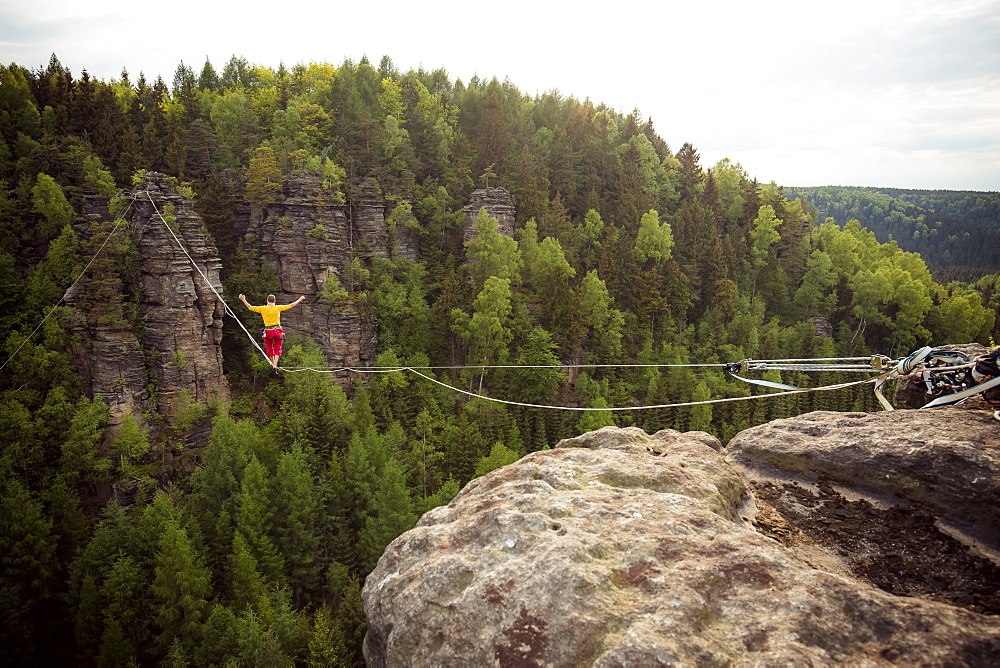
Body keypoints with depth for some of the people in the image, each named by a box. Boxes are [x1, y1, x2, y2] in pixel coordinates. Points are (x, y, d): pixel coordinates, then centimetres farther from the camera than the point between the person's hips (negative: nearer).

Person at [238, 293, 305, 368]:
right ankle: (275, 364, -5)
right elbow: (291, 305, 4)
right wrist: (299, 300, 15)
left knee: (269, 348, 19)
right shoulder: (278, 308, 0)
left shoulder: (263, 308, -1)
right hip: (277, 330, 0)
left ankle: (272, 362, 34)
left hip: (268, 331, 0)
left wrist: (243, 300, 14)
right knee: (277, 348, 8)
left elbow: (250, 307, 3)